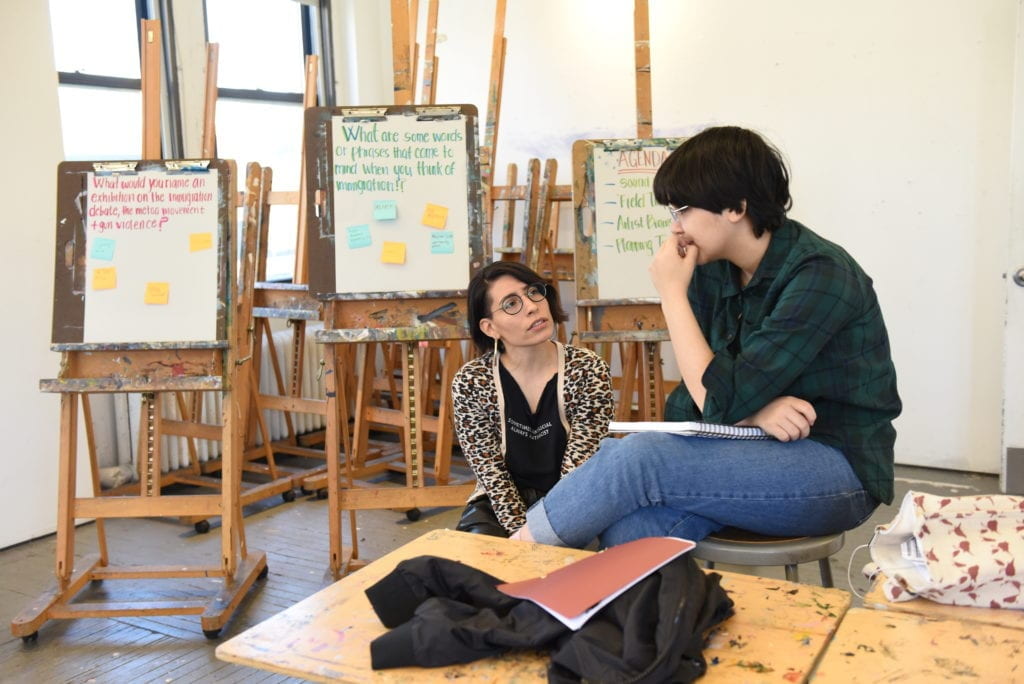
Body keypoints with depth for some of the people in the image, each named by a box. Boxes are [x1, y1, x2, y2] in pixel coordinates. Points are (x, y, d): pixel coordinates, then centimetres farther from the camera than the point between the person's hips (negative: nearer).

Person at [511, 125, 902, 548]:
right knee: (628, 523, -26)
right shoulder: (712, 270, 3)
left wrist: (672, 293, -17)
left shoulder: (819, 275, -18)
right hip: (763, 454, 6)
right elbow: (688, 404, 2)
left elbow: (720, 402, -23)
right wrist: (752, 411, -19)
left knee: (640, 457, -25)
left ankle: (518, 549, -6)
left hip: (840, 466, -6)